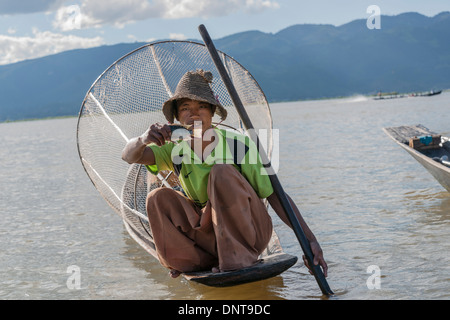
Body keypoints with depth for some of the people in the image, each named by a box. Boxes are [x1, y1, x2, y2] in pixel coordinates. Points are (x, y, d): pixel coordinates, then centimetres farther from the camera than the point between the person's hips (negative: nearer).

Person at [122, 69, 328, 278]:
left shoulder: (238, 144, -14)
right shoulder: (176, 150, -4)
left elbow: (275, 196, -14)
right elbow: (129, 156, -20)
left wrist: (310, 240, -22)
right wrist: (143, 140, -45)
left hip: (251, 234, -3)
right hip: (213, 236, 3)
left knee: (221, 172, -27)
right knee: (158, 198, -18)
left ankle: (239, 259, -22)